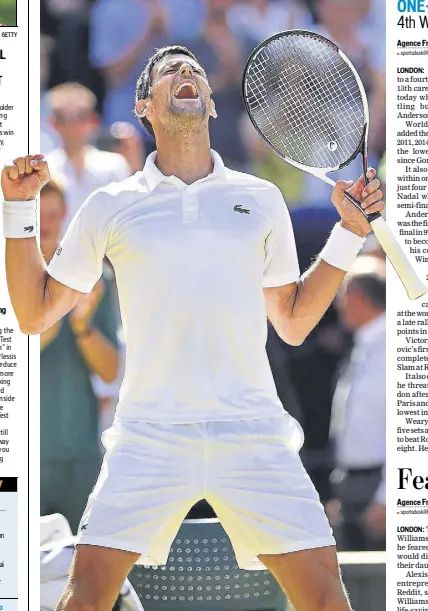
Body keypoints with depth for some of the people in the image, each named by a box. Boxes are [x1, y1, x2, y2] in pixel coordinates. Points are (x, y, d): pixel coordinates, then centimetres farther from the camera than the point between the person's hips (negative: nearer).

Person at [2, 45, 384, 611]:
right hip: (150, 434, -1)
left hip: (253, 431, 1)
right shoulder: (111, 206, 11)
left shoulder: (261, 199, 15)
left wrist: (351, 231, 14)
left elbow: (293, 322, 21)